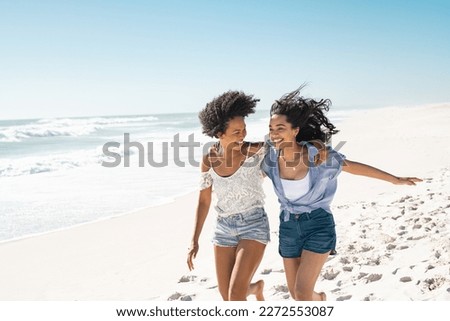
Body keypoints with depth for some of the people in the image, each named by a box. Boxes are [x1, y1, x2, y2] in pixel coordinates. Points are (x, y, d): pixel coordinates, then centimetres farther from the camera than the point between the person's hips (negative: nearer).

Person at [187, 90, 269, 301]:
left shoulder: (255, 152, -13)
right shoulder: (209, 160, -4)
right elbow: (204, 201, 4)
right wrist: (194, 241, 2)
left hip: (254, 225, -4)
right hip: (224, 227, 4)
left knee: (236, 295, -17)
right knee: (227, 299, 11)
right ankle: (256, 288, 45)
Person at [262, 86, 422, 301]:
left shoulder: (318, 154, -20)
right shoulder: (270, 157, -12)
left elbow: (353, 167, -5)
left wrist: (395, 180, 3)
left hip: (318, 225, -4)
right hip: (288, 226, 4)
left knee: (302, 293, -14)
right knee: (295, 293, 15)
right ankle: (319, 300, 50)